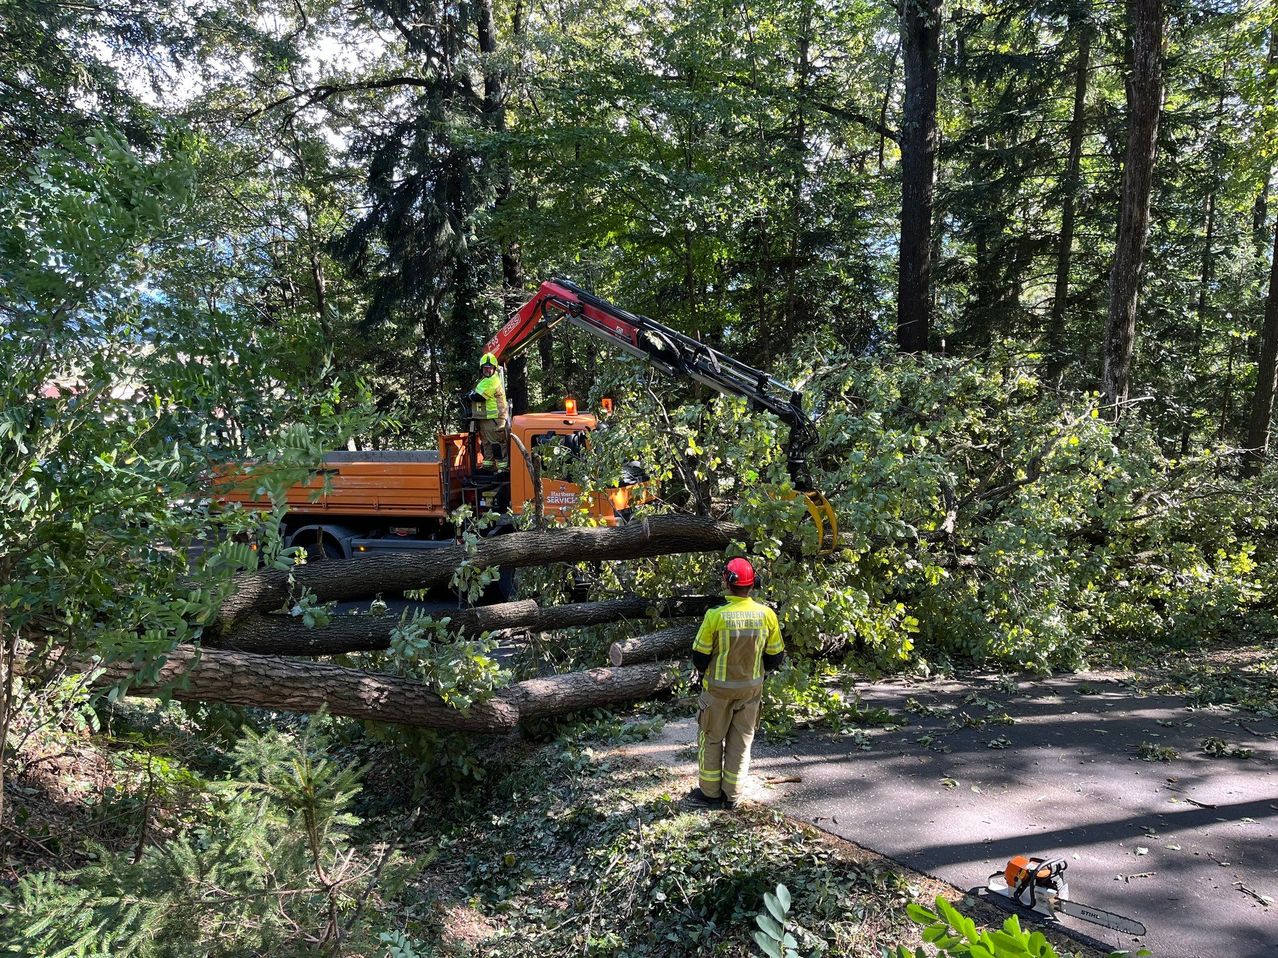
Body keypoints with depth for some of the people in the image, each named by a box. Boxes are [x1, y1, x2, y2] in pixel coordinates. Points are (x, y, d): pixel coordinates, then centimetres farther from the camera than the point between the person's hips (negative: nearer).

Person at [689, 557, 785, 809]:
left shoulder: (715, 616, -22)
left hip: (718, 688, -3)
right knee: (741, 740, 16)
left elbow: (700, 656, -12)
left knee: (712, 739, 14)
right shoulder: (767, 614, -11)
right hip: (751, 688, 3)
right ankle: (732, 795, 24)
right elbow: (775, 656, 0)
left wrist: (703, 673, 10)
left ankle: (710, 792, 24)